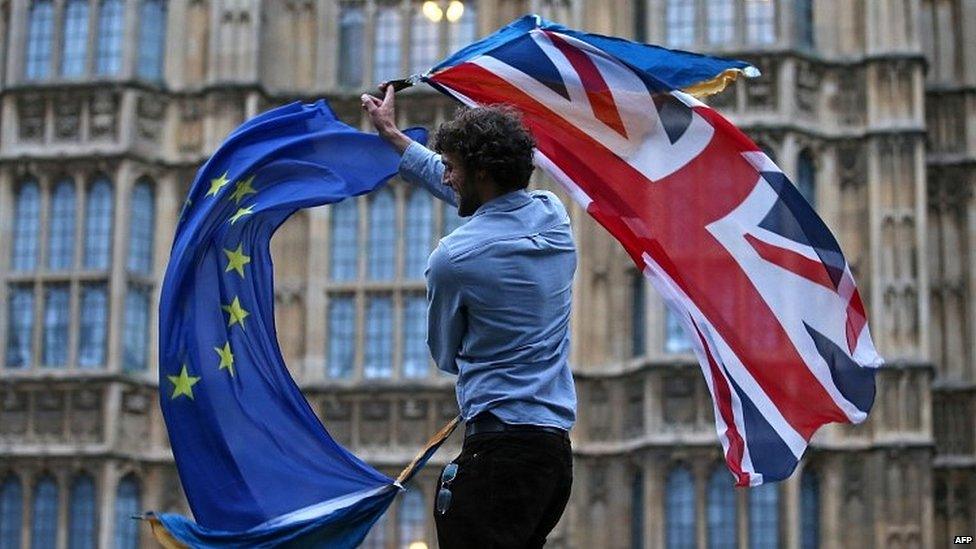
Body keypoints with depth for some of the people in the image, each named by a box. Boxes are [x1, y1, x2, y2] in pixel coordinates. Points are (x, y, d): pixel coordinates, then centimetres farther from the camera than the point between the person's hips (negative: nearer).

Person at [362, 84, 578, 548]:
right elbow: (463, 191, 27)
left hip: (499, 448, -8)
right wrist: (391, 135, 37)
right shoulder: (554, 215, 8)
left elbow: (446, 357, 5)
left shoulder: (452, 257, -12)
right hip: (558, 448, 8)